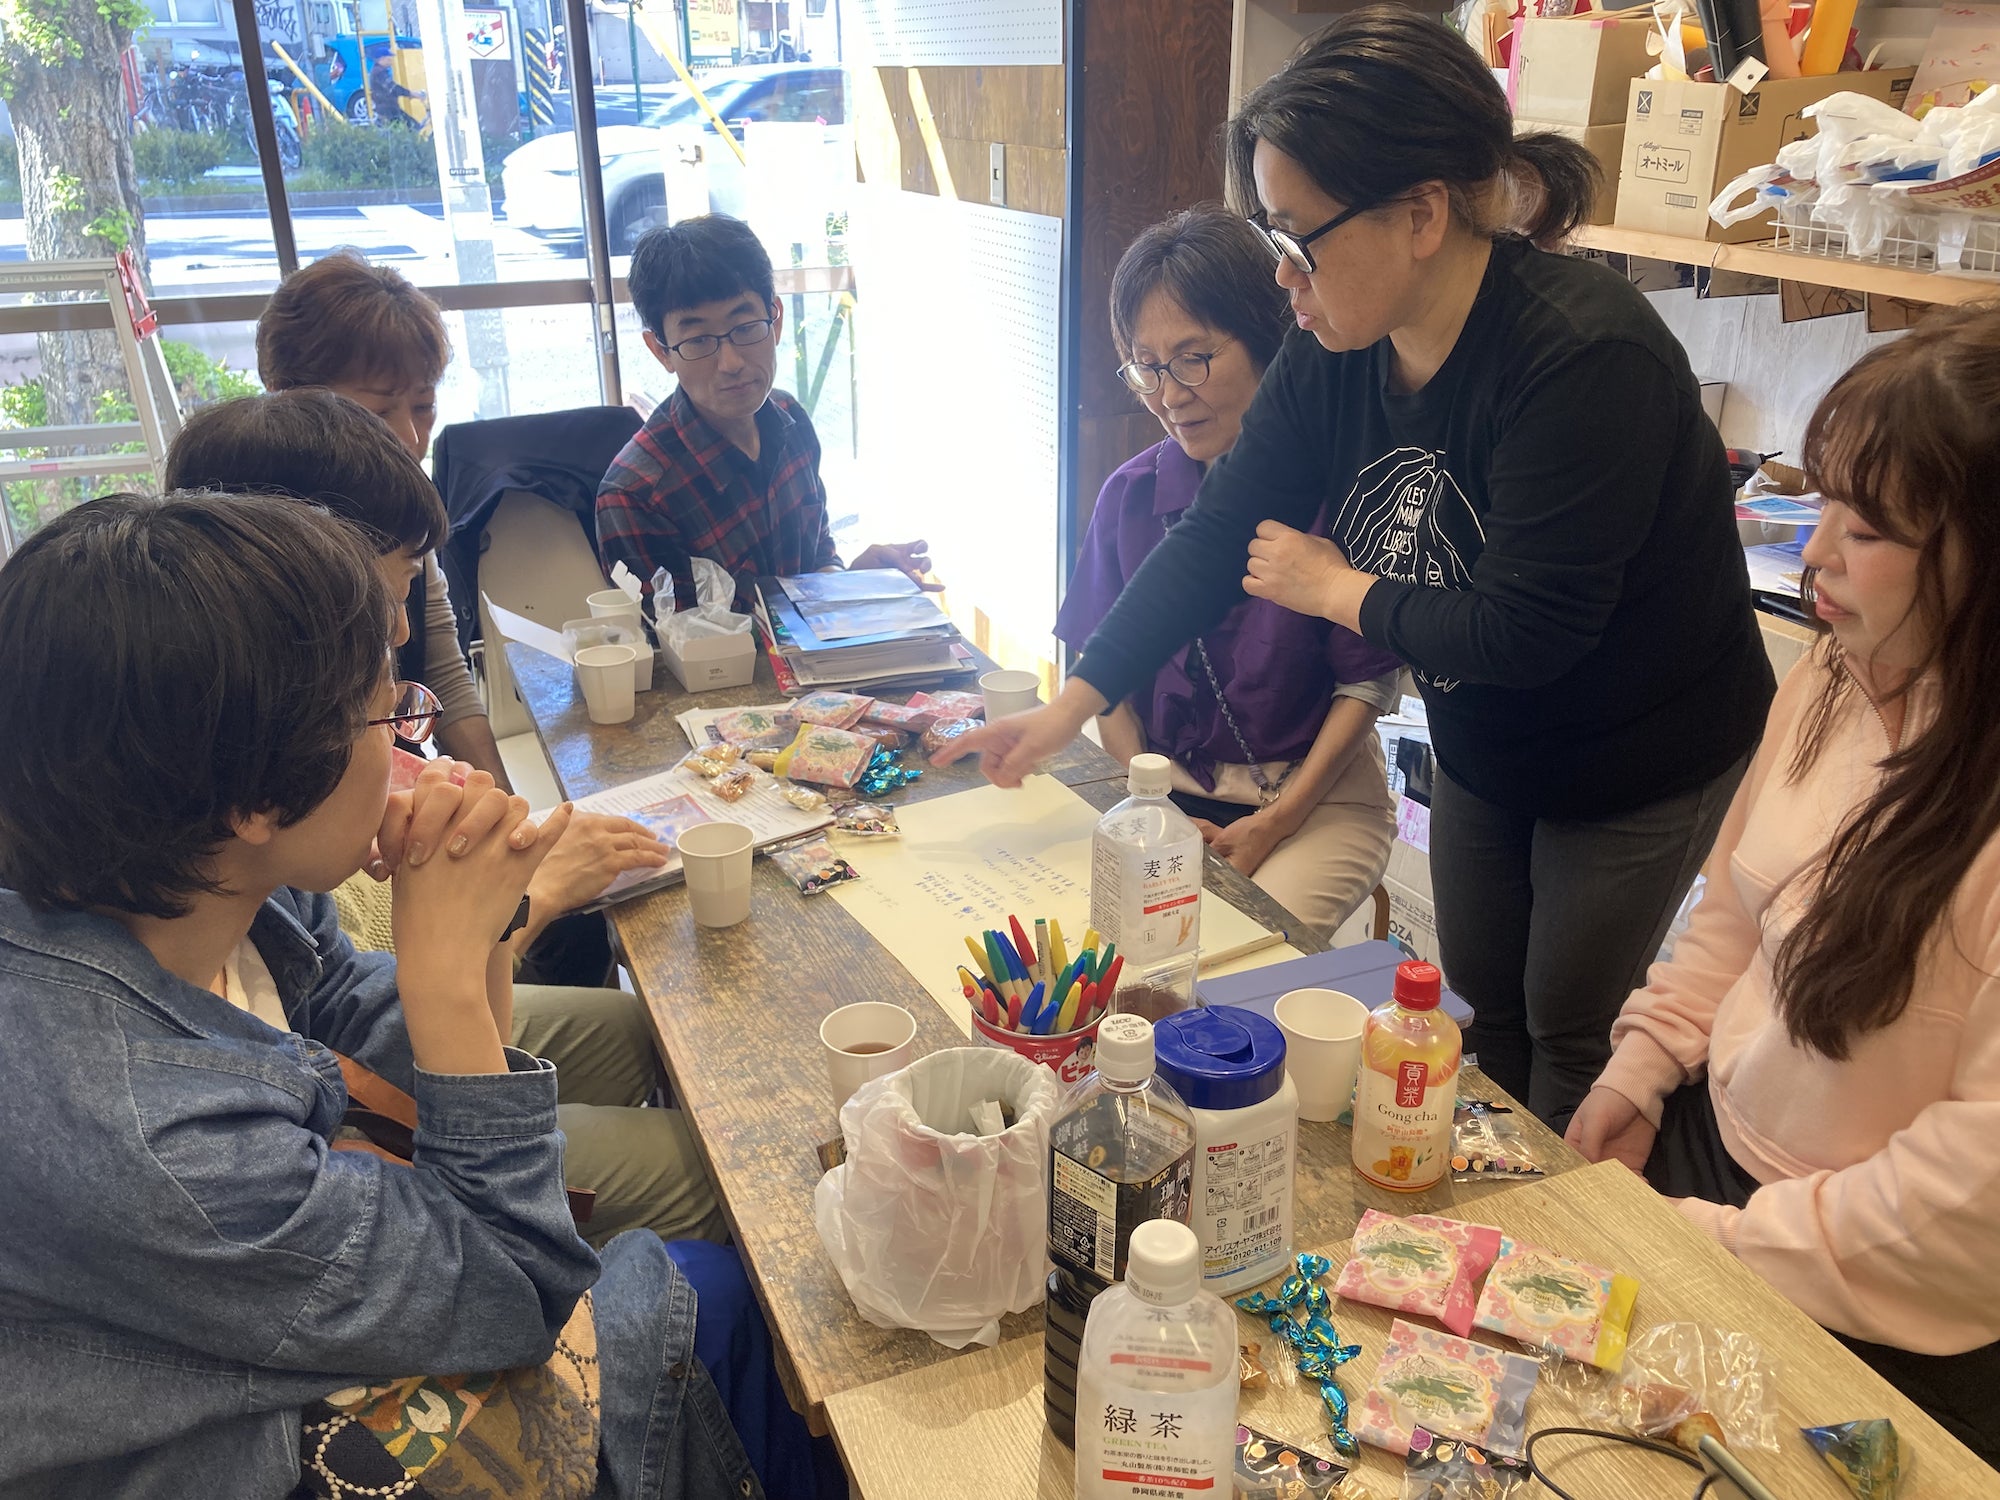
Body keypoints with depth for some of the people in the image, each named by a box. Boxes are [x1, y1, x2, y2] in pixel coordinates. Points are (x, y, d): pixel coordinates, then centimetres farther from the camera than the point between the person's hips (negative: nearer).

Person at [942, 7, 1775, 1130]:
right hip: (1480, 748, 7)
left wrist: (1338, 590, -20)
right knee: (1478, 1009, 20)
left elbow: (1527, 629, -34)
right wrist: (1075, 702, -13)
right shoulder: (1334, 351, -12)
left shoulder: (1585, 356, -34)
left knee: (1568, 1028, 11)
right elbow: (1223, 531, -10)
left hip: (1642, 767, -6)